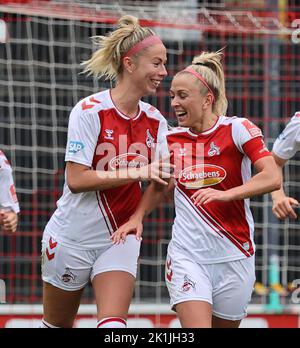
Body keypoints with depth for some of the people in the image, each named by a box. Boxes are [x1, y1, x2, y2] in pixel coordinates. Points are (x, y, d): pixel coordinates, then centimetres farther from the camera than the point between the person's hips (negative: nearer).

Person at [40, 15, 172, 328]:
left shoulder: (155, 120, 2)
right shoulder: (90, 111, -14)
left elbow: (160, 184, 1)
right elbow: (76, 179, -21)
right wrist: (137, 173, -25)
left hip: (121, 240, 4)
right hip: (72, 239, -4)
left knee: (113, 325, -13)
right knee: (56, 325, 9)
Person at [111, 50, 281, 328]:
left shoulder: (238, 129, -6)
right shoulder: (171, 140, 6)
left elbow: (272, 178, -16)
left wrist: (226, 194, -28)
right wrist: (137, 217, 3)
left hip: (233, 256, -1)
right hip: (187, 255, 1)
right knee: (195, 327, -17)